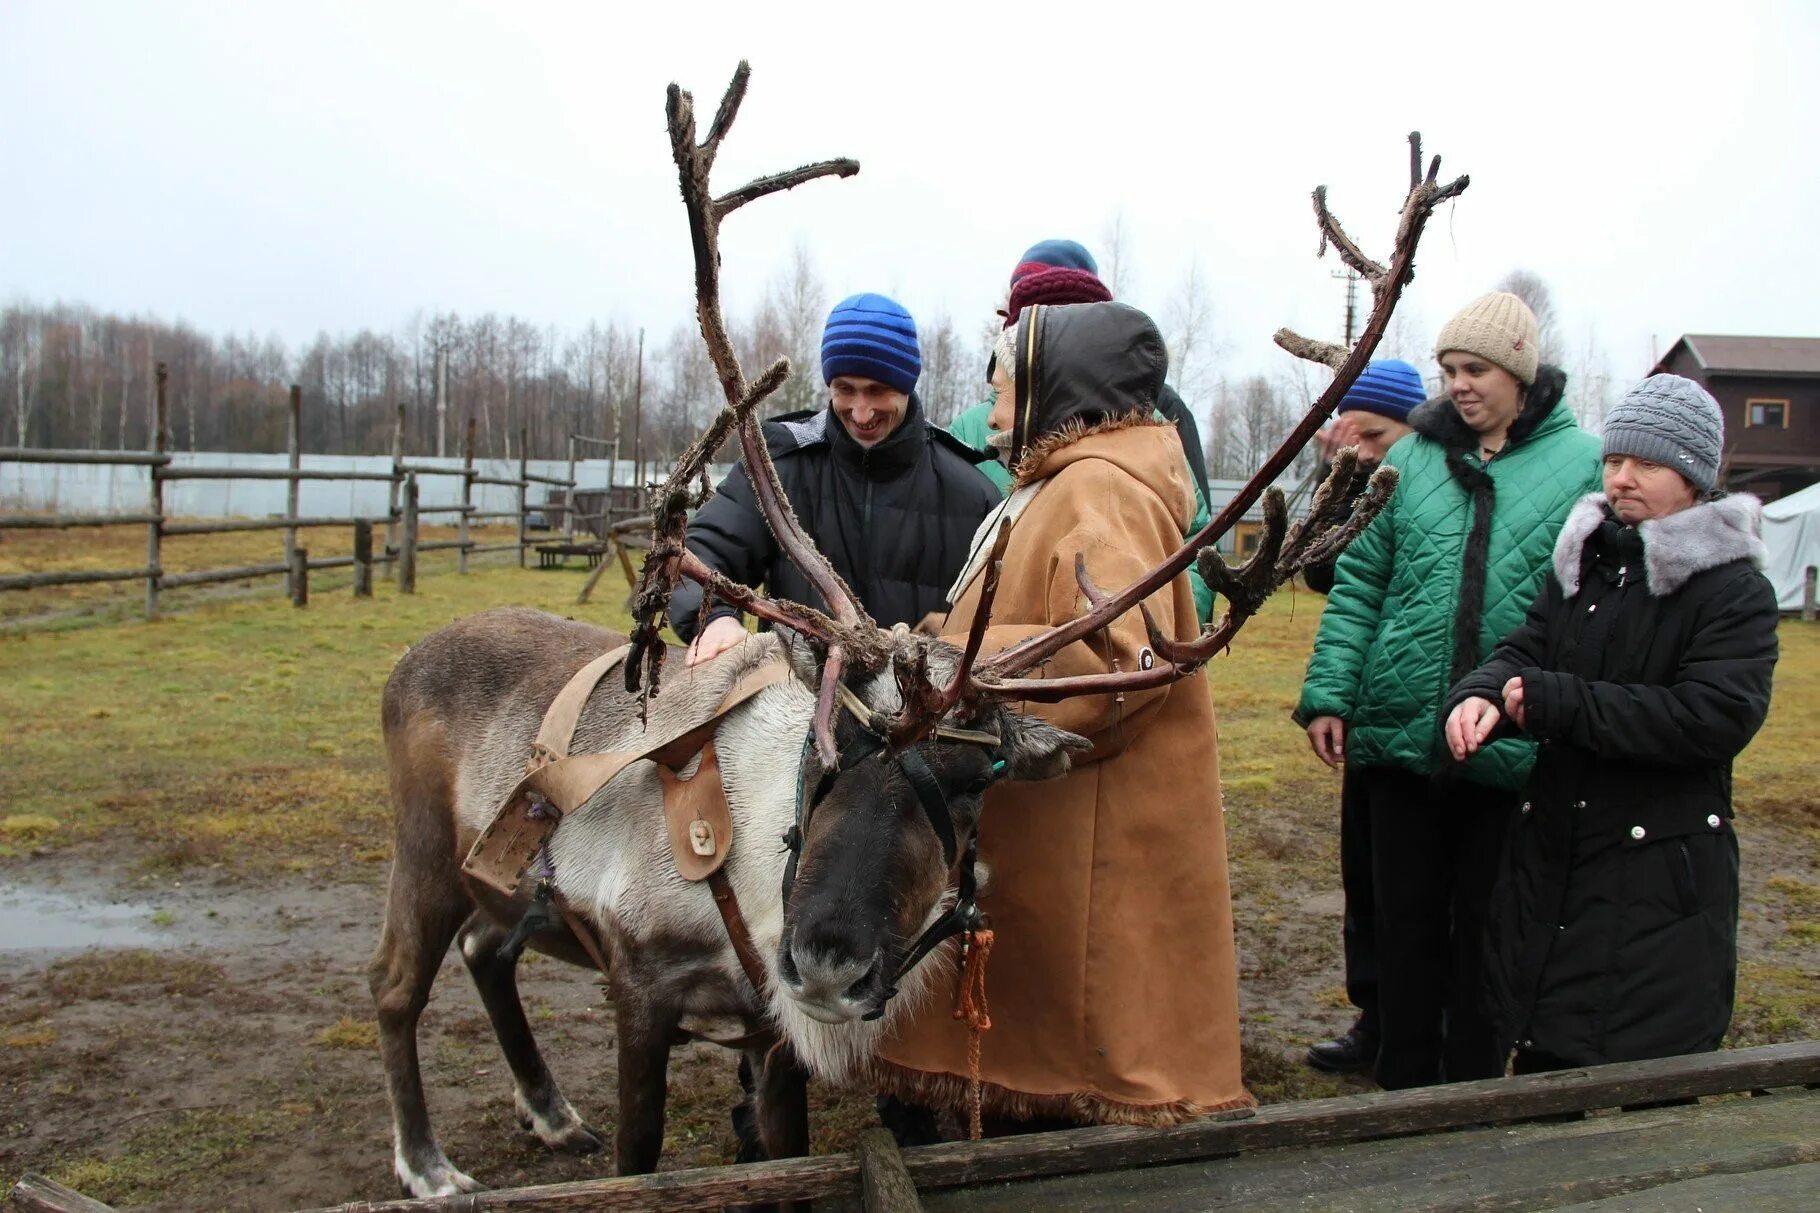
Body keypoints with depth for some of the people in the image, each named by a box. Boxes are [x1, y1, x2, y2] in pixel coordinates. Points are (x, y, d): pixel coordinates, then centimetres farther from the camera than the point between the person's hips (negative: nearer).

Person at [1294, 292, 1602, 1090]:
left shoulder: (1583, 463, -1)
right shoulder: (1413, 459, 5)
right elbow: (1359, 585, 5)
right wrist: (1328, 694, -3)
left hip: (1512, 747, -2)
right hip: (1398, 732, 2)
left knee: (1486, 924, 12)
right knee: (1404, 918, 13)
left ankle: (1474, 1084, 29)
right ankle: (1404, 1083, 28)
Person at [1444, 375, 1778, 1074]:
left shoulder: (1735, 592, -9)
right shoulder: (1584, 564, 11)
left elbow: (1717, 716, -22)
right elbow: (1522, 650, 4)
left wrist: (1557, 702, -23)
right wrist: (1481, 696, -21)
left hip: (1662, 874, -6)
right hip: (1550, 856, 6)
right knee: (1540, 1053, 15)